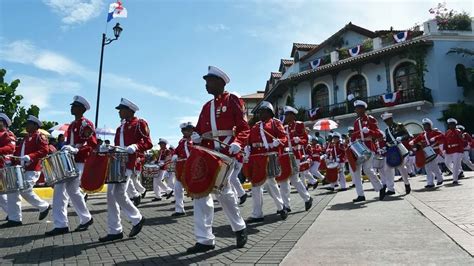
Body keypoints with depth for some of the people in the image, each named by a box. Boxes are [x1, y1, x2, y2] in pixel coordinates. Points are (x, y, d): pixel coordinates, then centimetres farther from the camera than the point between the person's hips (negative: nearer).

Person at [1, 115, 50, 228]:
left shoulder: (39, 136, -3)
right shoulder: (25, 138, 22)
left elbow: (44, 151, -16)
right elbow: (18, 151, 22)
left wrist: (30, 157, -28)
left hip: (32, 170, -9)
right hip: (20, 169, 9)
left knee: (25, 191, -14)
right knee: (12, 191, 2)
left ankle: (44, 206, 9)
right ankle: (14, 219, 7)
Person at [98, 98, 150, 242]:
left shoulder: (140, 123, 0)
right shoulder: (120, 127, 23)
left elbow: (148, 143, -8)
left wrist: (134, 147, -24)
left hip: (127, 163, -8)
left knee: (119, 193, -13)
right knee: (111, 194, 3)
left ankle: (137, 219, 9)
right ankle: (114, 231, 9)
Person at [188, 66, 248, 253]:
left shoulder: (233, 100, 3)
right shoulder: (207, 106, 21)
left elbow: (244, 128, -4)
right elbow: (200, 129, 22)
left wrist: (237, 143, -22)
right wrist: (196, 137, -1)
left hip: (226, 151, -7)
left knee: (222, 189, -11)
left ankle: (239, 227, 16)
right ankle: (205, 240, 7)